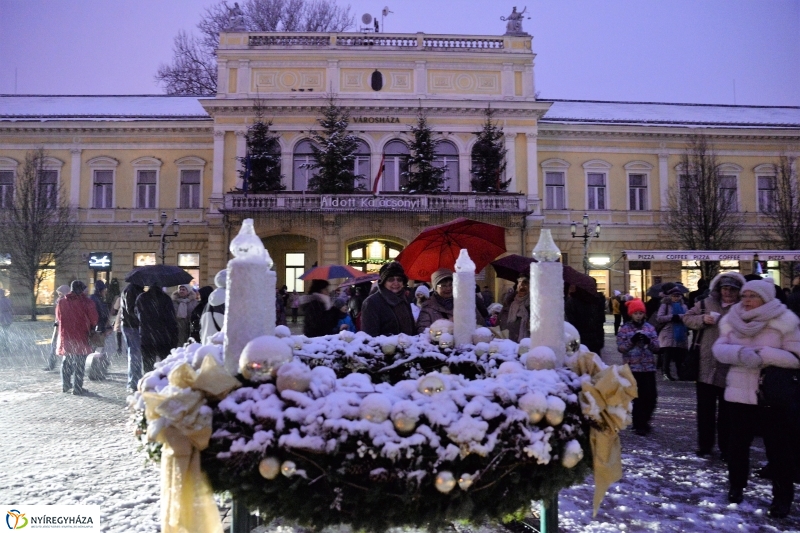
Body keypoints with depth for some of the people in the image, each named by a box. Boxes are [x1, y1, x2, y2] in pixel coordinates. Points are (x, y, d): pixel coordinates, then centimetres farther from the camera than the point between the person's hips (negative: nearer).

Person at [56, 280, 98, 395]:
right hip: (80, 337, -4)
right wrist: (89, 327, 11)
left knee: (66, 362, 19)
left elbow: (58, 318, 11)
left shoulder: (61, 302, 1)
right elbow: (94, 319, -9)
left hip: (65, 337, 5)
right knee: (79, 364, 2)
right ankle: (77, 388, 3)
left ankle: (65, 385, 28)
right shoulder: (86, 302, -12)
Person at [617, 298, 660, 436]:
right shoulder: (625, 329, -1)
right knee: (638, 397, -1)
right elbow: (620, 347, -6)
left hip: (649, 367, 3)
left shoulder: (650, 328, 8)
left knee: (651, 396, 3)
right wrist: (632, 340, -20)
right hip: (633, 367, -3)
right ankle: (639, 425, 12)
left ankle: (644, 421, 26)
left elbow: (656, 347, 4)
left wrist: (648, 341, -16)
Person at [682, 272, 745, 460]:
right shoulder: (706, 303, 5)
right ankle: (704, 445, 26)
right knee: (705, 409, 12)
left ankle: (726, 448, 23)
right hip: (706, 366, 3)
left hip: (731, 369, -2)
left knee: (727, 411, 10)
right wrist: (702, 319, -9)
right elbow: (687, 318, 9)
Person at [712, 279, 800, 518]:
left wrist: (764, 354, -23)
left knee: (778, 448, 5)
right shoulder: (732, 320, 3)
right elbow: (719, 349, -6)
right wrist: (740, 353, -25)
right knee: (738, 443, 14)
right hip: (739, 392, 4)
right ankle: (736, 485, 31)